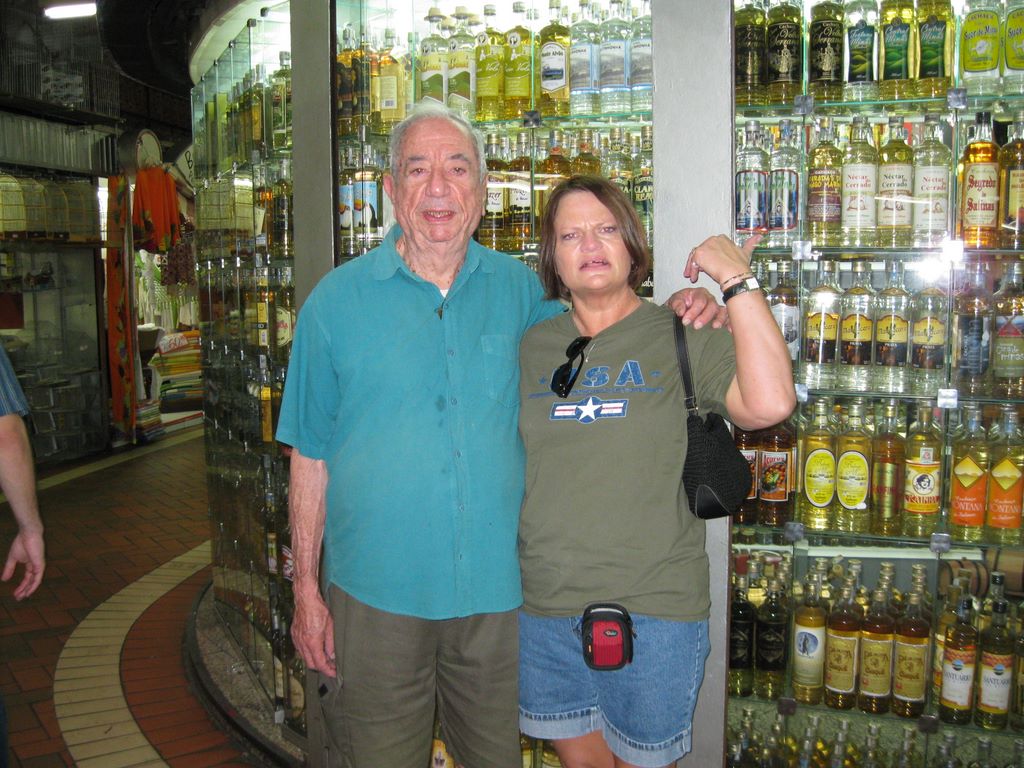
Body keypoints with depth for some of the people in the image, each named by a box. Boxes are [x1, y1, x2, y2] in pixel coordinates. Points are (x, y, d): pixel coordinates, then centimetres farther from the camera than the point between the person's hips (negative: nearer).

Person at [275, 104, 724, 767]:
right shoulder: (336, 302, -3)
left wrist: (676, 314, -4)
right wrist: (306, 590, -1)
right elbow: (311, 457, 0)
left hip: (497, 590, 2)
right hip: (375, 594, -1)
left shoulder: (519, 289, 2)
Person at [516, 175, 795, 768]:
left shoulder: (681, 337, -5)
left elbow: (770, 404, -23)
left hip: (652, 608, -3)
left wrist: (736, 279, -19)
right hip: (543, 607, 4)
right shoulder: (531, 349, 6)